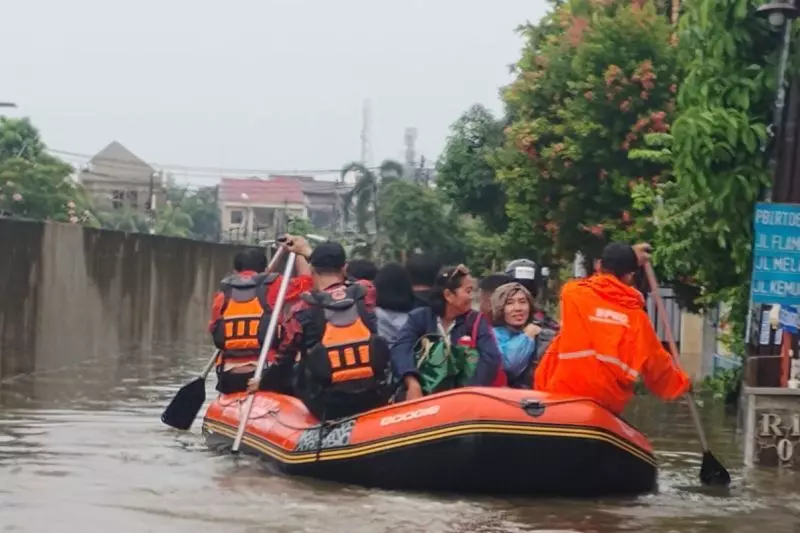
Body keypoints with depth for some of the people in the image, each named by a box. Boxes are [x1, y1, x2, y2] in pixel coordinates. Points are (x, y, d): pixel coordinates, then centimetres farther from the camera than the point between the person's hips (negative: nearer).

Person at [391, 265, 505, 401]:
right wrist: (413, 384, -31)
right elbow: (401, 349, -14)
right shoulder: (419, 317, 4)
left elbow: (491, 358, -11)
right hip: (420, 395, -1)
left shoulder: (476, 320, 5)